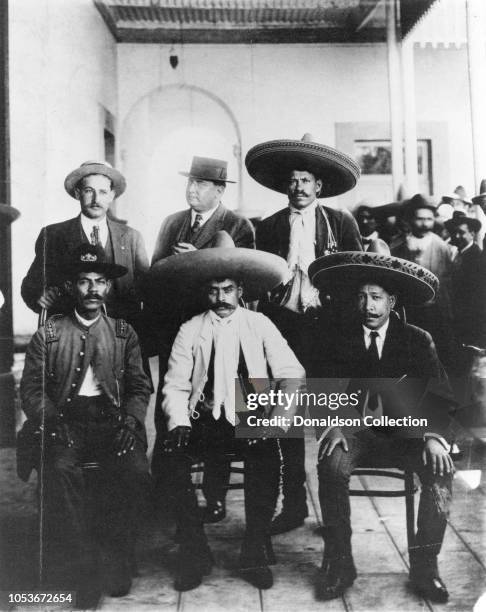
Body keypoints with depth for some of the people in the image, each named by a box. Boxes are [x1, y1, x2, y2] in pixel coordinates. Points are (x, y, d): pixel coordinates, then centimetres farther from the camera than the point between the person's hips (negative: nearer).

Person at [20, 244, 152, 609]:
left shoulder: (124, 333, 14)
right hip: (65, 424, 0)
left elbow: (139, 386, 10)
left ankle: (118, 559, -6)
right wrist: (54, 422, -13)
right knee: (60, 471, -32)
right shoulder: (47, 335, 10)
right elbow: (31, 390, 4)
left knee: (137, 473, -27)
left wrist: (130, 420, -9)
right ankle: (83, 565, -16)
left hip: (112, 422, 1)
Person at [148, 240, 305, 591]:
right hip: (205, 420, 1)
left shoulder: (260, 325, 8)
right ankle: (195, 554, -8)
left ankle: (255, 554, -11)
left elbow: (292, 375, 1)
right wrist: (179, 423, -14)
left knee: (267, 457, -31)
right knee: (172, 458, -27)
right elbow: (176, 385, 4)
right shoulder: (190, 330, 10)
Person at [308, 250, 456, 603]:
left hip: (406, 434, 0)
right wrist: (333, 426, -22)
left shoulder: (419, 341, 4)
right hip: (356, 432, 0)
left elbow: (440, 398, -1)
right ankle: (339, 563, -17)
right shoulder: (339, 340, 6)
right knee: (332, 462, -31)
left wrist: (434, 436, -22)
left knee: (440, 468, -28)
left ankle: (425, 564, -12)